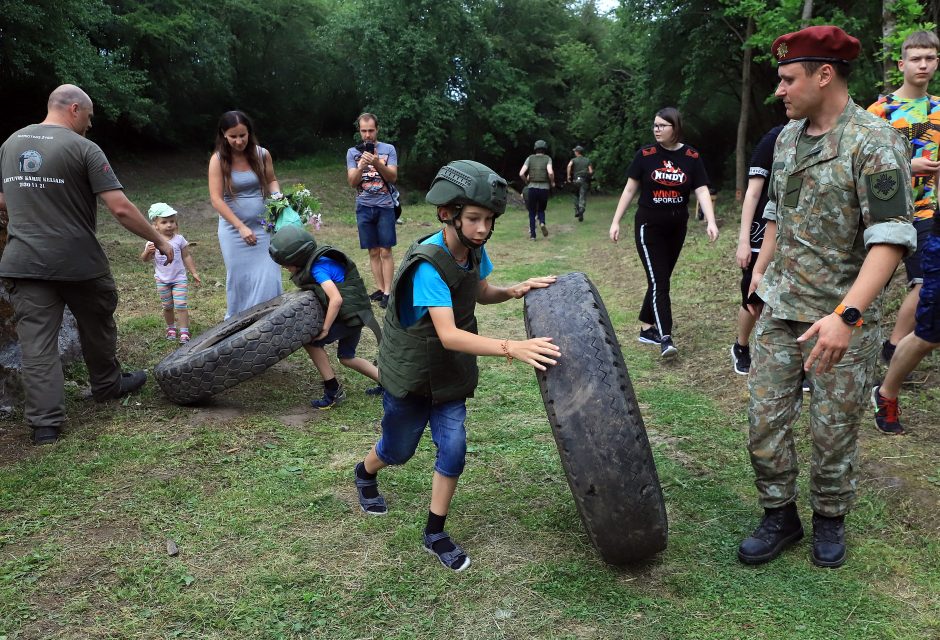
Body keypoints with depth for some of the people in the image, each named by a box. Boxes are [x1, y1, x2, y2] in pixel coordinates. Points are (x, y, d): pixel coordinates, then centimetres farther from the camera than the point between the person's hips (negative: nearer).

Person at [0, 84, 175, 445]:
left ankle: (45, 424, 2)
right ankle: (107, 386, 38)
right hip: (78, 263, -4)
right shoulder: (83, 148, -9)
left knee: (37, 342, 3)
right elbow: (121, 208, -16)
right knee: (96, 328, 19)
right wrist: (159, 241, -5)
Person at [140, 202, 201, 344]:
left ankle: (184, 332, -6)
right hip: (162, 280, 1)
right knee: (167, 307, 12)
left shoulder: (179, 239, -5)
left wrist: (194, 273, 2)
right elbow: (144, 259, -4)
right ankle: (171, 328, 31)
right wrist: (148, 251, -26)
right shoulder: (153, 242, -5)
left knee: (181, 305, -9)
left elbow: (186, 257, 3)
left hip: (179, 278, -1)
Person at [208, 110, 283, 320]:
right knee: (239, 278, 8)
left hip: (262, 227, 1)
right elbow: (216, 199, -12)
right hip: (234, 229, -1)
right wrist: (241, 227, -17)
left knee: (268, 277, -2)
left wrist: (277, 196, -7)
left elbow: (271, 180, 15)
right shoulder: (218, 160, -9)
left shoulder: (262, 154, -2)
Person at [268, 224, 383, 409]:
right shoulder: (316, 260, 4)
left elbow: (336, 299, -32)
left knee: (310, 340, -6)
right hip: (354, 313, 10)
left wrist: (325, 329, -24)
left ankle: (333, 391, 1)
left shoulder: (318, 268, -24)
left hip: (351, 315, -10)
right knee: (346, 358, 21)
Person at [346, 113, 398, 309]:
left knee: (385, 251, -4)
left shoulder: (388, 149, 3)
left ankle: (387, 292, -3)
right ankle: (380, 289, 12)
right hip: (364, 207, 2)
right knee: (373, 252, 5)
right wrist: (361, 166, -19)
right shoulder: (353, 152, 7)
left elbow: (393, 177, -4)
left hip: (385, 206, -2)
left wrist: (377, 164, -20)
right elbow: (352, 182, 0)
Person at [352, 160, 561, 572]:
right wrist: (512, 348, -51)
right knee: (398, 450, 15)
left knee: (453, 451, 0)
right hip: (409, 372, -5)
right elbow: (449, 335, -41)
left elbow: (480, 293, 11)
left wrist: (514, 291, -10)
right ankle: (365, 474, 51)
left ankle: (435, 534, 19)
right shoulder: (428, 265, -32)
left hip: (449, 373, 5)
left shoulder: (473, 250, -10)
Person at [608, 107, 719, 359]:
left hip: (676, 228, 3)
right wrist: (616, 222, -1)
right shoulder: (645, 155, -5)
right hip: (648, 227, -3)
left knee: (661, 280, 11)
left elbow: (702, 191, -6)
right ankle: (665, 339, -13)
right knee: (658, 282, -10)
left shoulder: (691, 157, -2)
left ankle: (646, 329, 24)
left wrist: (711, 222, -20)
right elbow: (629, 189, 0)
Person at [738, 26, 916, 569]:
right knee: (766, 418, 6)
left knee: (834, 428, 7)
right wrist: (759, 274, 19)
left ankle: (830, 520, 29)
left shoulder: (875, 143, -14)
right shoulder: (787, 136, 9)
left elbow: (890, 239, -20)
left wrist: (847, 314, -30)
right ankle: (780, 516, 22)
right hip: (779, 310, 6)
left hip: (842, 320, -6)